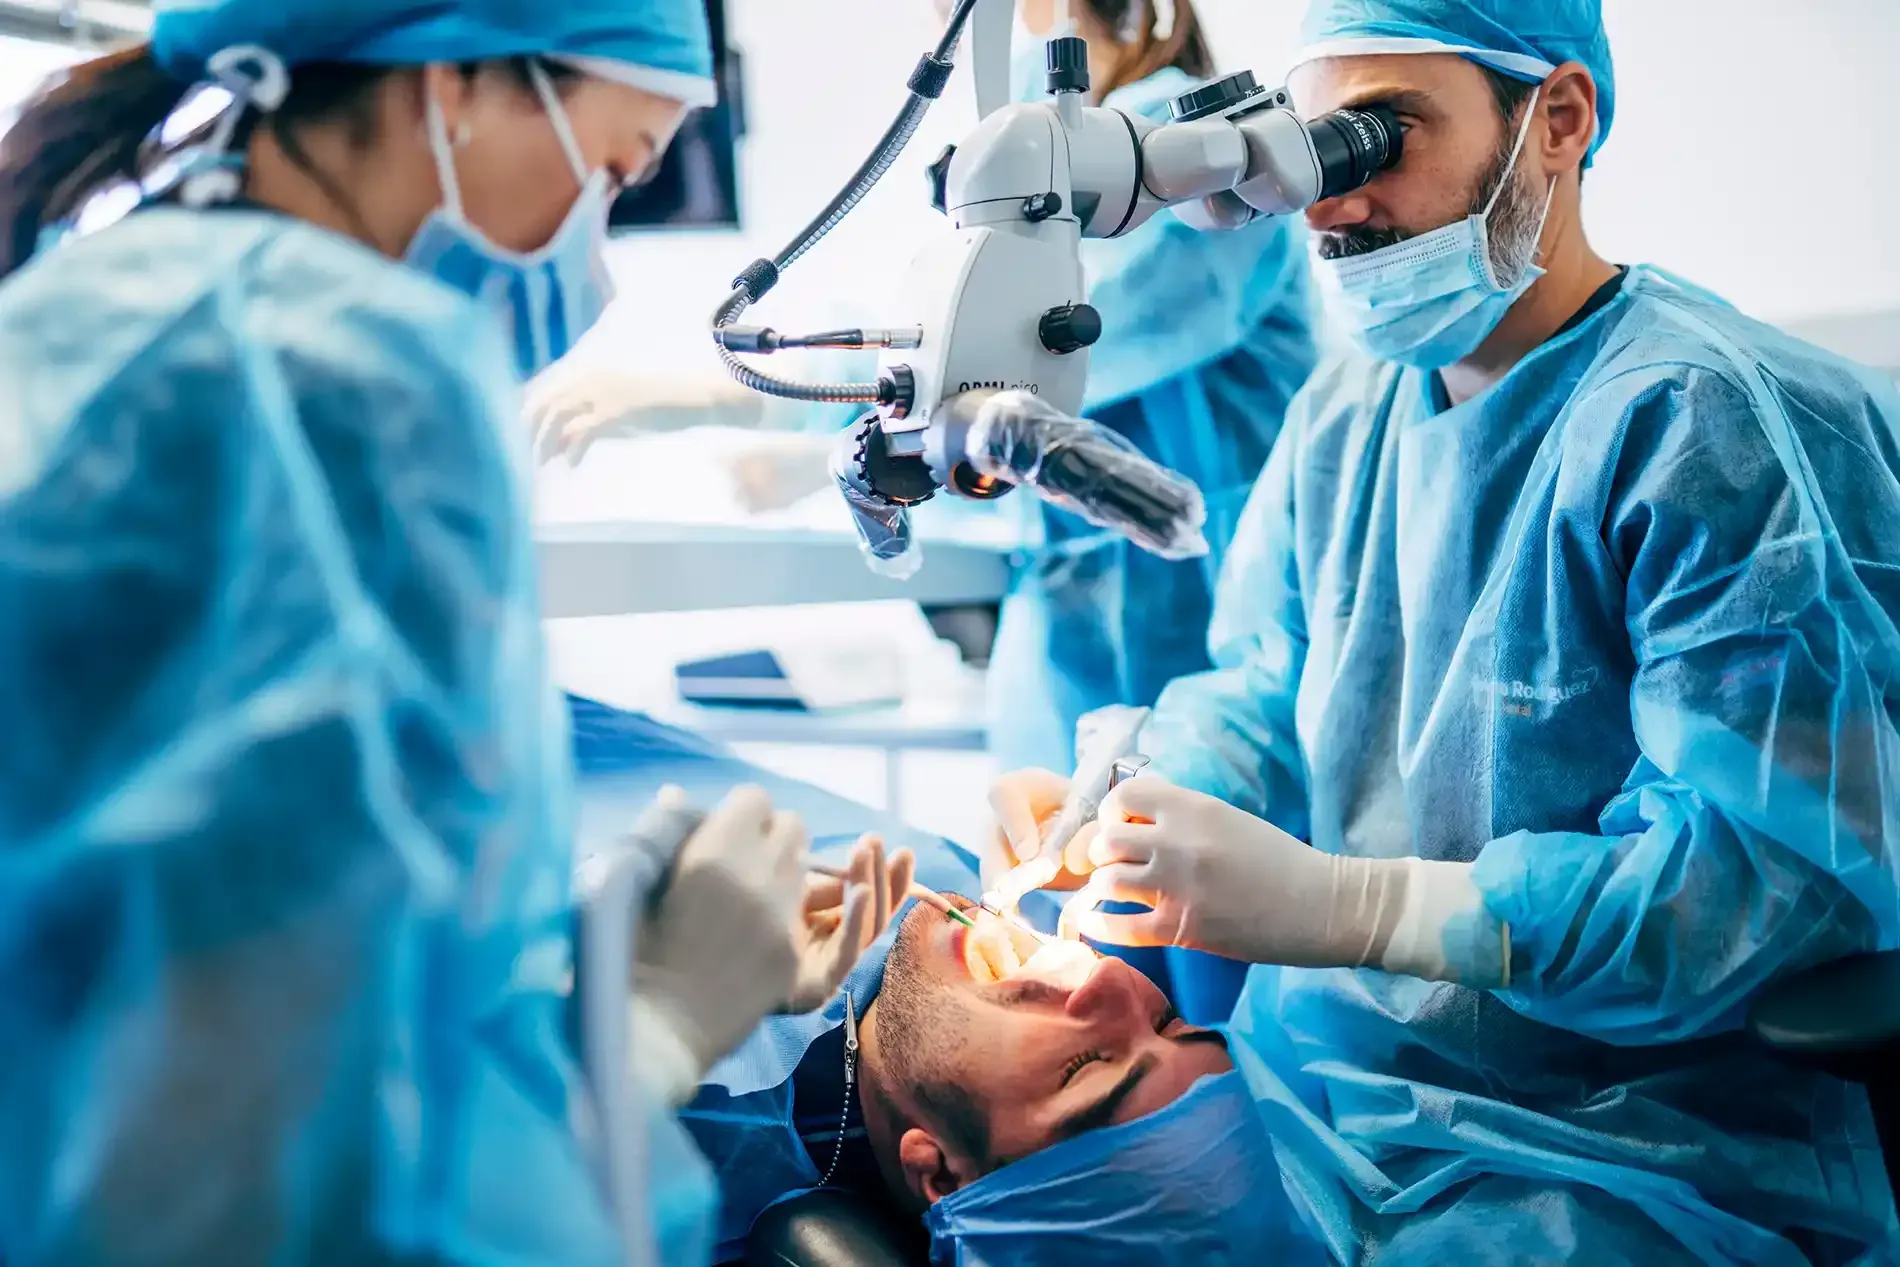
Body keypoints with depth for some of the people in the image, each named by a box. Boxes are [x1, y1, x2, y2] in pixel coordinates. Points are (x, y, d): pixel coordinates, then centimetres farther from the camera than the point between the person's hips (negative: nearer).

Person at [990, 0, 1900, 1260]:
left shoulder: (1729, 424, -16)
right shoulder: (1345, 411, 10)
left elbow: (1783, 869, -23)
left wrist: (1337, 906, -29)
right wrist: (1111, 812, -8)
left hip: (1621, 1154, -6)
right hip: (1303, 1082, 7)